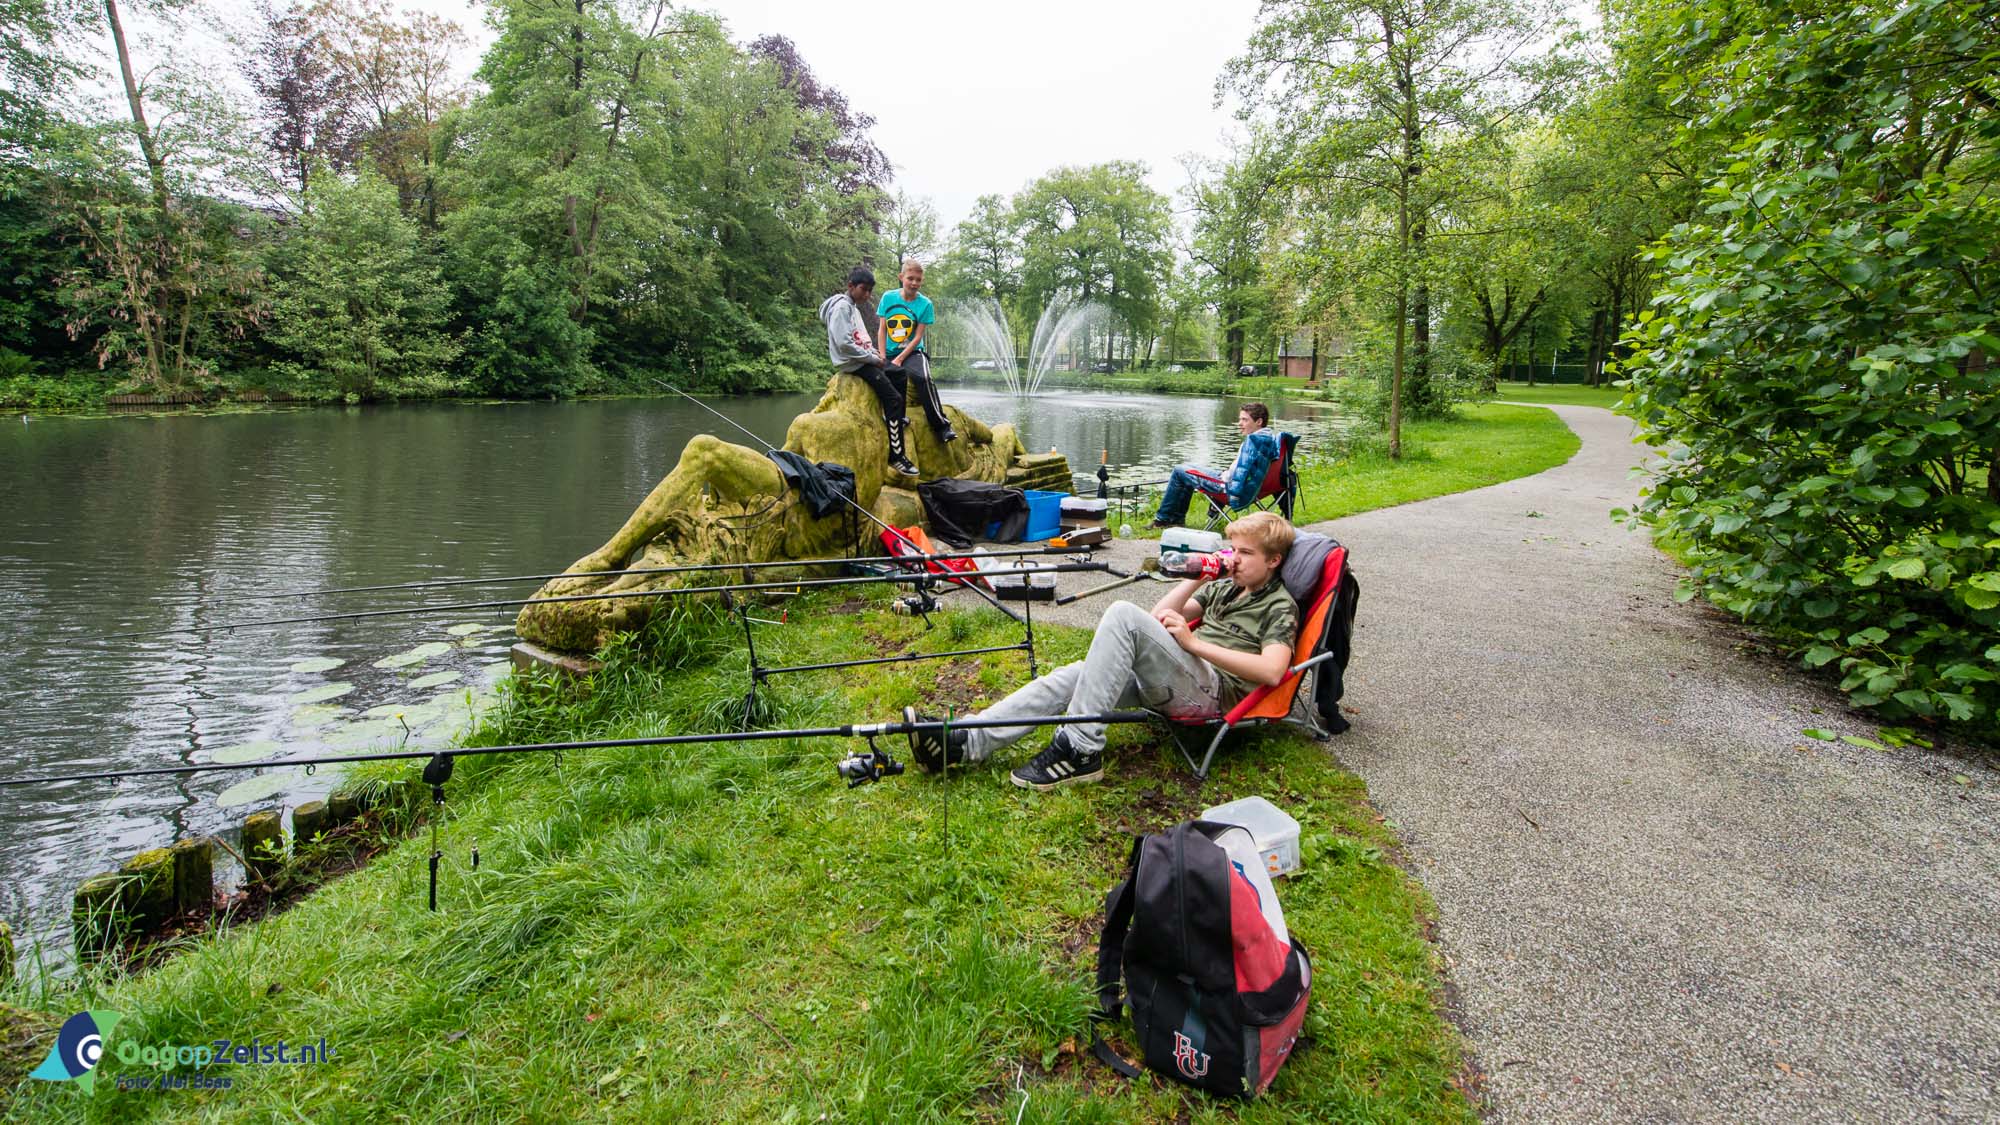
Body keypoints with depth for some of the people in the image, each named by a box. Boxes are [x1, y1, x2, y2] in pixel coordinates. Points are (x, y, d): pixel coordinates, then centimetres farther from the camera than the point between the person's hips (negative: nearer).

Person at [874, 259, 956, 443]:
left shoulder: (925, 304, -2)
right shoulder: (888, 297, 3)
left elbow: (918, 337, -5)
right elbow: (882, 330, 4)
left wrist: (899, 359, -14)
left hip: (913, 352, -3)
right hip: (889, 353, 3)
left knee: (923, 378, -31)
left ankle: (941, 426, -27)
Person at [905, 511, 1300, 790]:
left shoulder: (1279, 607, 4)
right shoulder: (1226, 587, 28)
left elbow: (1272, 671, -15)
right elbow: (1160, 616, 28)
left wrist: (1196, 643, -16)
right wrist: (1200, 575, 16)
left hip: (1212, 692, -7)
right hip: (1168, 683, 8)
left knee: (1124, 613, -29)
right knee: (1074, 674, -17)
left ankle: (1080, 748, -29)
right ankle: (964, 742, -26)